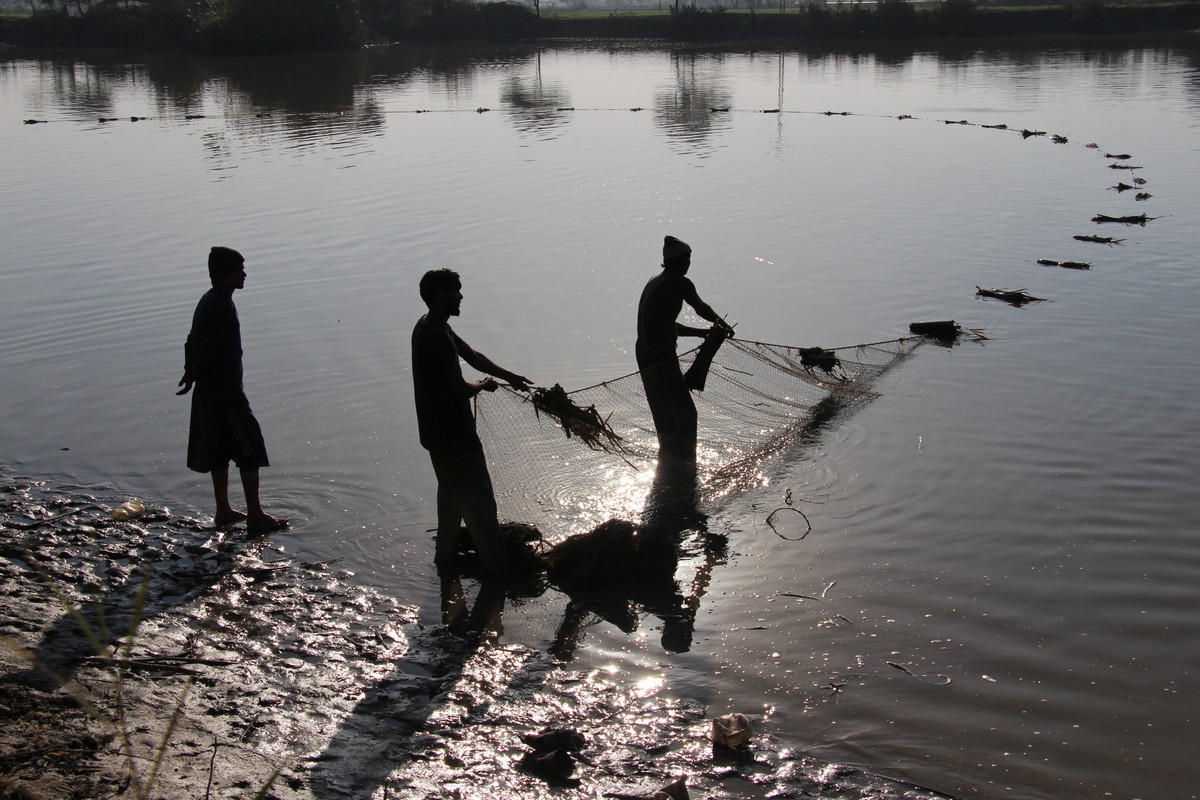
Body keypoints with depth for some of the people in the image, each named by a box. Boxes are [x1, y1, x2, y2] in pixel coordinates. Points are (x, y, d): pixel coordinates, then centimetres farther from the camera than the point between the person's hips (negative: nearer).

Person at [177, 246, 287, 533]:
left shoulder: (208, 301, 11)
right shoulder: (222, 307, -21)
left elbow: (193, 343, 17)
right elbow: (211, 352, -24)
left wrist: (191, 373, 21)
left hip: (208, 392, 10)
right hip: (225, 392, -10)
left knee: (221, 450, 17)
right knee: (250, 449, -2)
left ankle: (223, 511, 25)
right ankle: (255, 516, 3)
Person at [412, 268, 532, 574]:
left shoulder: (430, 327, 6)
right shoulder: (438, 337, -26)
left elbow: (471, 355, 13)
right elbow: (461, 390, -23)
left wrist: (509, 376, 10)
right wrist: (484, 385, -2)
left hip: (437, 432, 10)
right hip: (454, 434, -10)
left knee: (451, 492, 24)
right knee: (479, 501, 1)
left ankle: (445, 554, 37)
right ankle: (498, 565, 10)